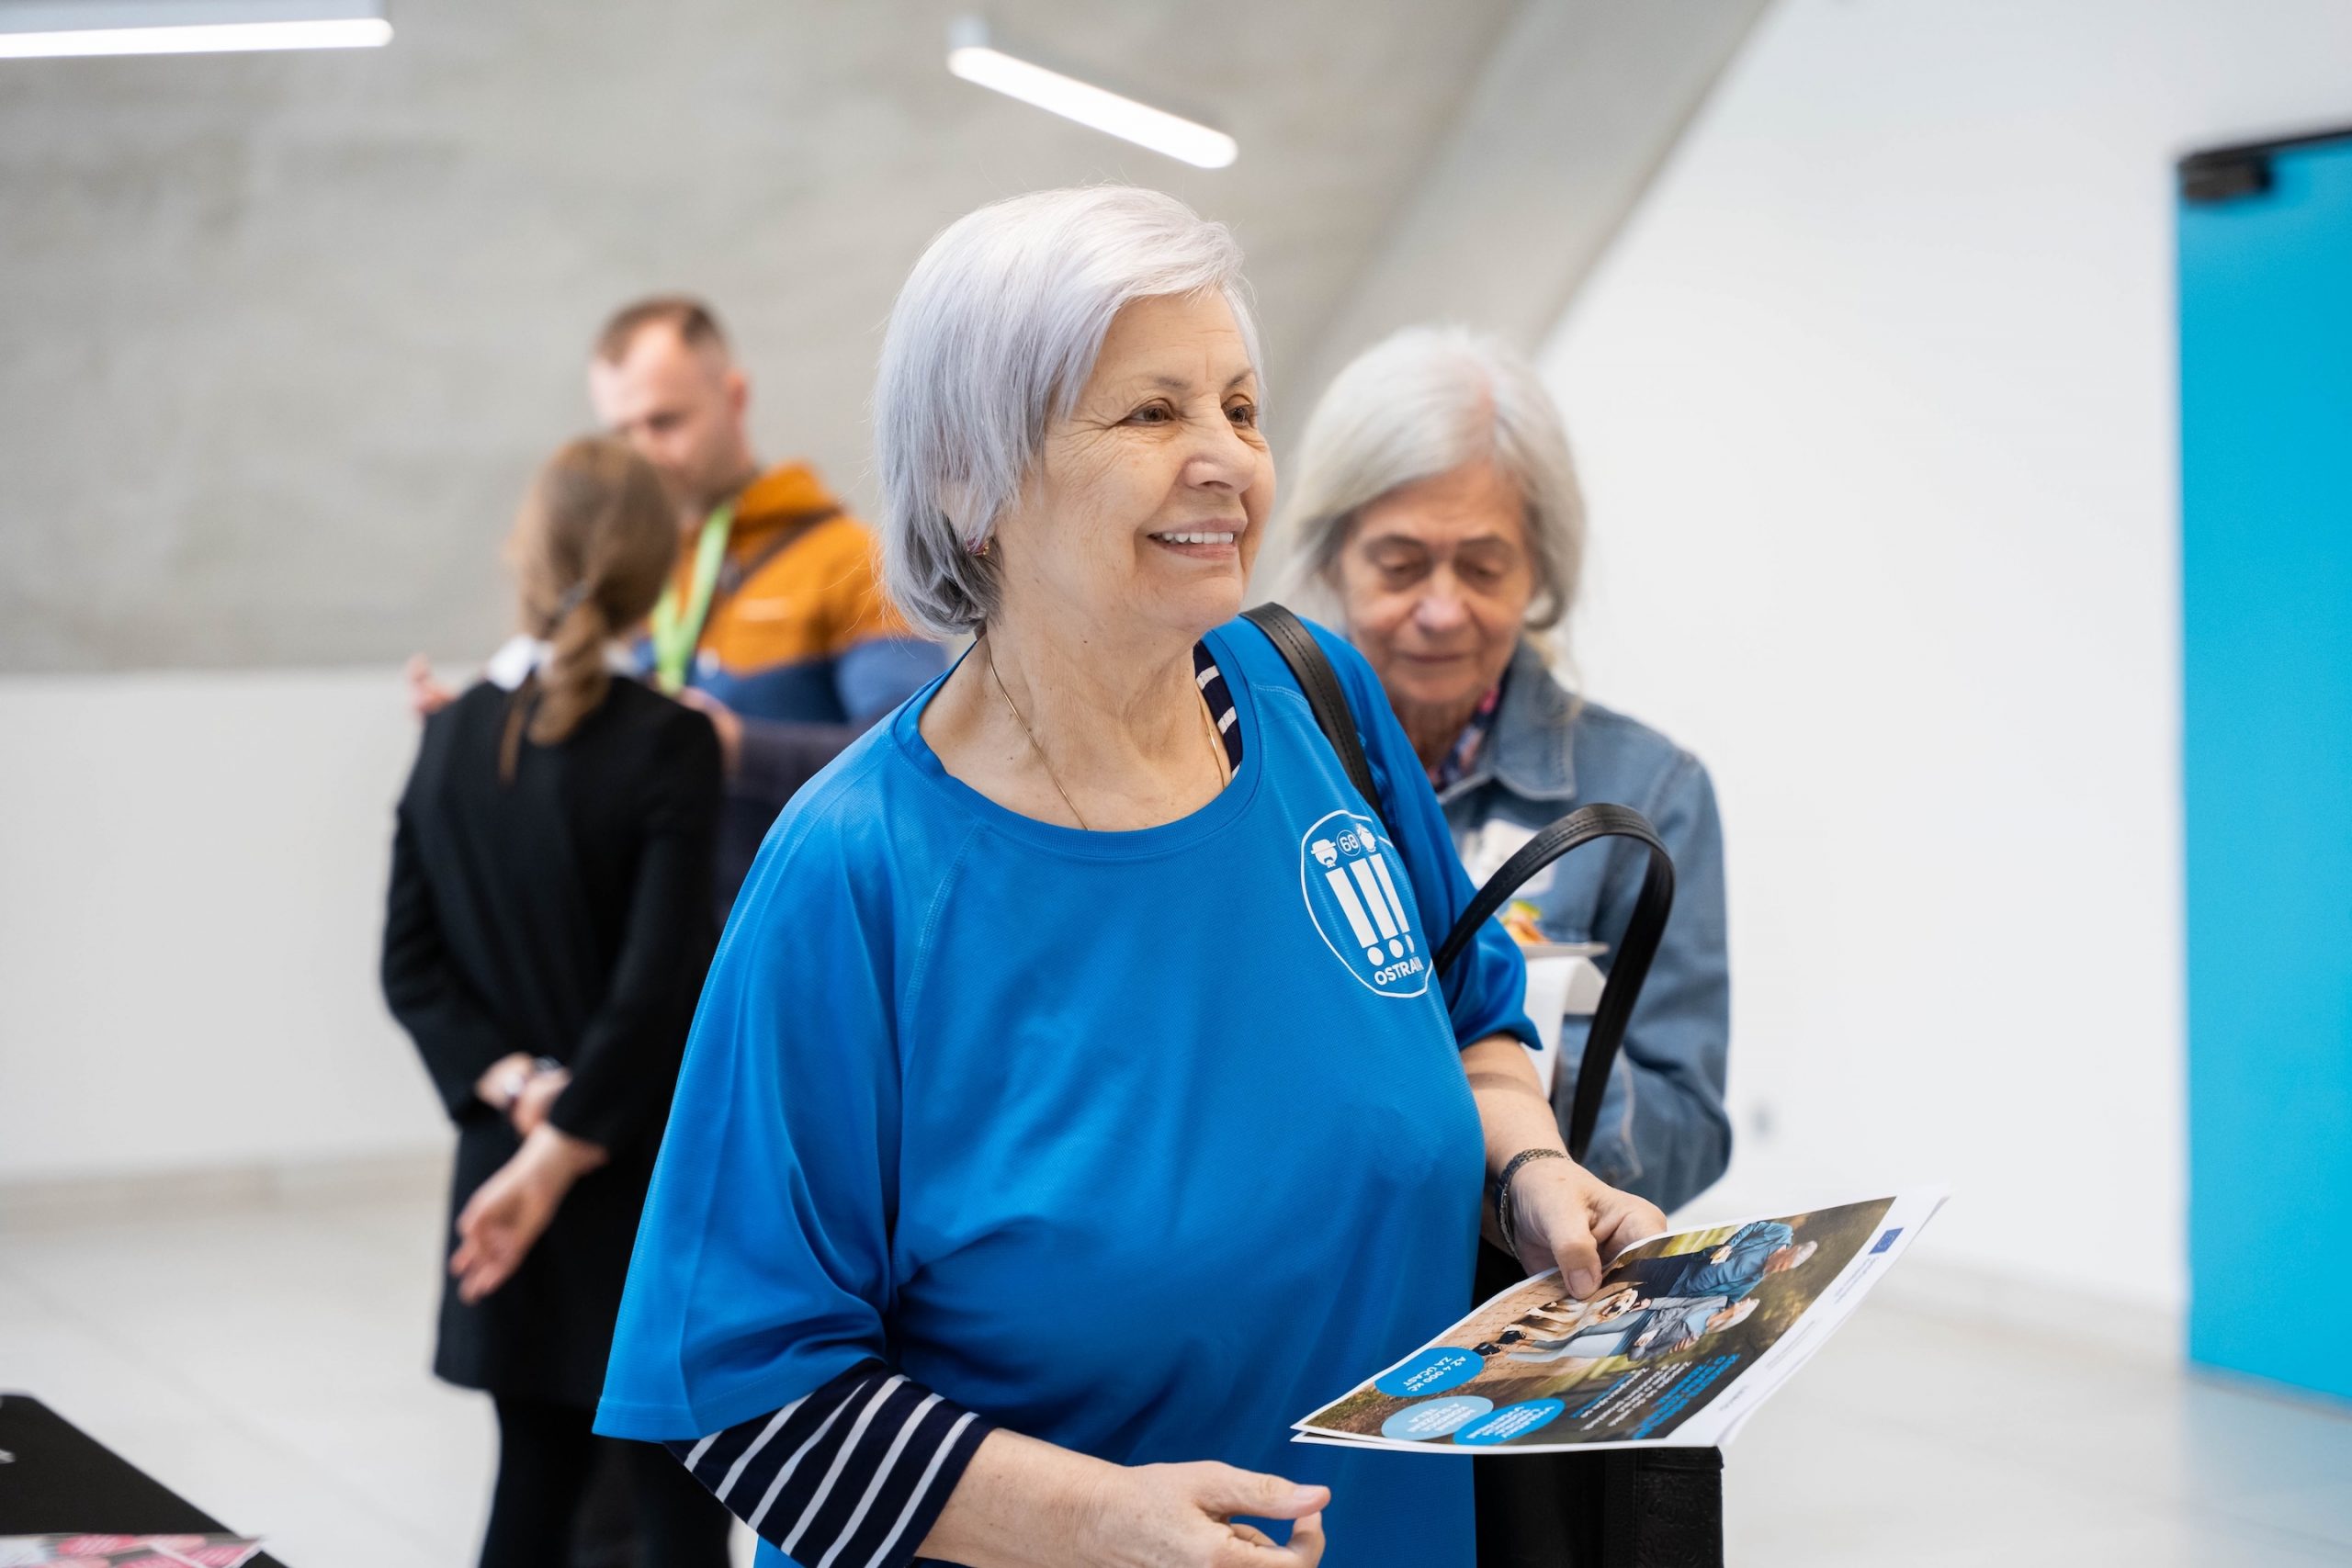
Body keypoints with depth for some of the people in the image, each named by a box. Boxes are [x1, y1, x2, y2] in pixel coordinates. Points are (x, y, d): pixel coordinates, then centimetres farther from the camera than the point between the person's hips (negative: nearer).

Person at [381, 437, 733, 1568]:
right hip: (648, 1183, -5)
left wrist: (507, 1085, -6)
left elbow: (412, 964, 2)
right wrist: (563, 1148, -14)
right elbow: (660, 985, -19)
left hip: (506, 1180, 5)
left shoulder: (452, 737, 2)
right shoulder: (667, 743, -14)